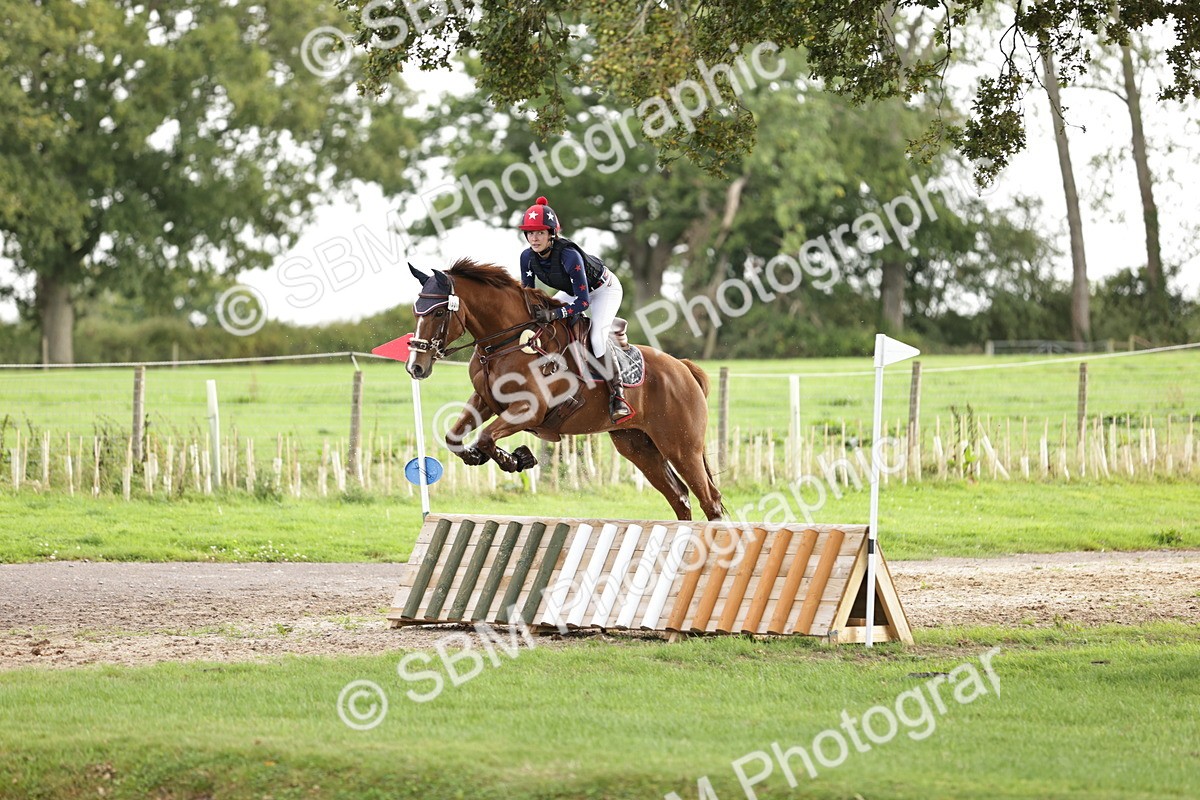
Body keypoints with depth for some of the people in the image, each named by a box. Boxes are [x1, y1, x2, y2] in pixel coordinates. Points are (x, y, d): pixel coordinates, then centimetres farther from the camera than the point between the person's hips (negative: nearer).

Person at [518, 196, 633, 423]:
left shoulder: (569, 256, -39)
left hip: (604, 289, -8)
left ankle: (617, 394, -23)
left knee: (597, 337, -28)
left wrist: (554, 314, -46)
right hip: (573, 291, 8)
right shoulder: (528, 257, -19)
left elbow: (583, 302, -37)